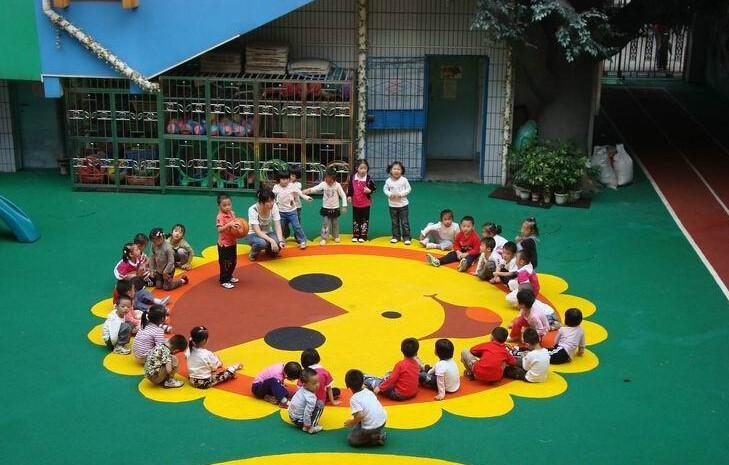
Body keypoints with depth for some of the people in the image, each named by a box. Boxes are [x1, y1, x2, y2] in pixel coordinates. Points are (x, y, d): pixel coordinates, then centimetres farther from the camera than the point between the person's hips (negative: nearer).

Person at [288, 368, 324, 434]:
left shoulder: (301, 389, -4)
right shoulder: (311, 398, -29)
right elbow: (307, 413, -30)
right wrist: (307, 426, -20)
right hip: (299, 421, -8)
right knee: (320, 404, -11)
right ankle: (311, 427, -9)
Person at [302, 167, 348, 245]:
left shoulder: (337, 185, -12)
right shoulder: (323, 184, -10)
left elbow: (343, 195, -8)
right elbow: (314, 189, -16)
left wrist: (344, 206, -10)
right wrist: (306, 191, -33)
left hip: (335, 209, 0)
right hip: (326, 208, 0)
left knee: (335, 224, 15)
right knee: (325, 224, 0)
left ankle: (335, 236, 31)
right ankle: (324, 238, 5)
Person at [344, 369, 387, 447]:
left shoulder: (354, 399, -15)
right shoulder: (368, 391, 7)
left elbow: (360, 415, -27)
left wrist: (352, 422, -8)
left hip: (371, 427, -7)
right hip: (383, 420, 7)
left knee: (351, 440, 12)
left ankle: (375, 439, -2)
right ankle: (380, 433, 15)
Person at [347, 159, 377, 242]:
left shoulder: (368, 178, -13)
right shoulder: (352, 177, -4)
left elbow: (374, 188, -6)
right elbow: (350, 187, 7)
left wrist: (369, 191, -24)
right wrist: (349, 196, 0)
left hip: (365, 203, -3)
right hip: (355, 203, 3)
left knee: (365, 220, 6)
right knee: (355, 220, 12)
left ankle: (363, 236, 15)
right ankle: (355, 235, 22)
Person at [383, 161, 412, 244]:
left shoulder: (404, 180, -9)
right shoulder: (388, 181, -3)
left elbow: (408, 189, -5)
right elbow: (385, 189, 5)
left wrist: (401, 194, -17)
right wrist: (390, 194, -14)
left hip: (403, 204, -2)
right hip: (392, 205, 2)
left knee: (404, 222, -1)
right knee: (394, 222, 11)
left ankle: (406, 237, 7)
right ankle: (396, 236, 23)